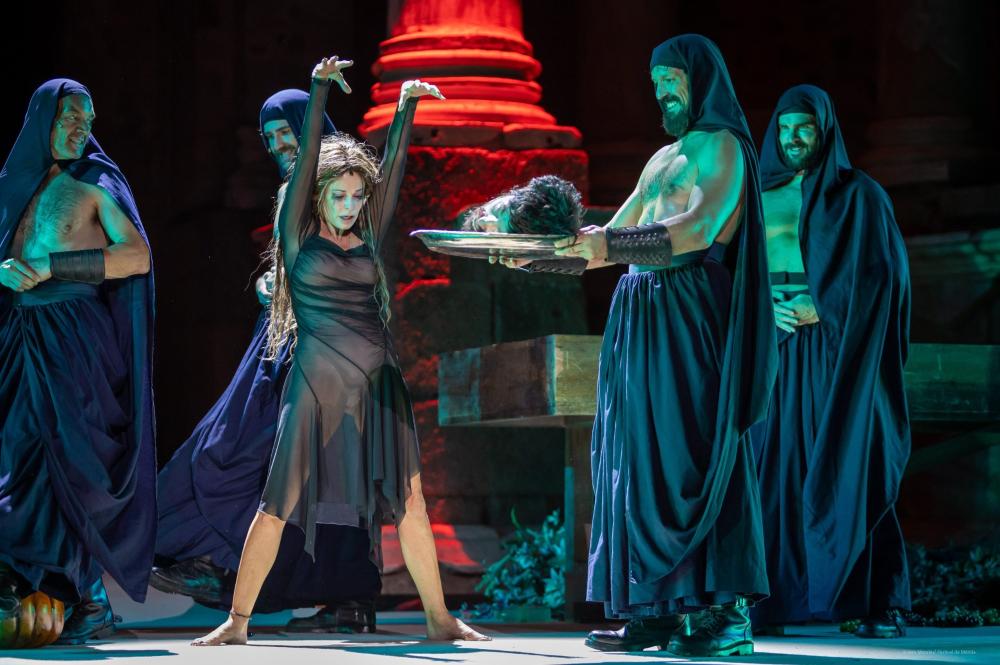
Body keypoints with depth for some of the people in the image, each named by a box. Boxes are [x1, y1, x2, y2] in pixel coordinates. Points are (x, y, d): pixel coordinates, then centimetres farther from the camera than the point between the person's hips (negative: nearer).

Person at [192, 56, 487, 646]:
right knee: (278, 504, -3)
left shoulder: (366, 239, 11)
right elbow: (307, 159, -5)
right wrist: (320, 91, -12)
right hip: (318, 385, -4)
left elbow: (392, 171, 7)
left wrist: (407, 107, 0)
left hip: (378, 385, 4)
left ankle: (440, 618, 8)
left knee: (408, 497, 2)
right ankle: (237, 622, 1)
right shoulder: (300, 236, 3)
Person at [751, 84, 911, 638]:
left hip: (835, 349, -3)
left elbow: (882, 273, -4)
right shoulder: (759, 198, 14)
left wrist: (822, 308, -11)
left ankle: (880, 602, -8)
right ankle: (776, 598, -6)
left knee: (848, 469, -9)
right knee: (776, 467, -5)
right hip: (772, 347, 3)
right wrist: (765, 308, -8)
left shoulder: (857, 194, 3)